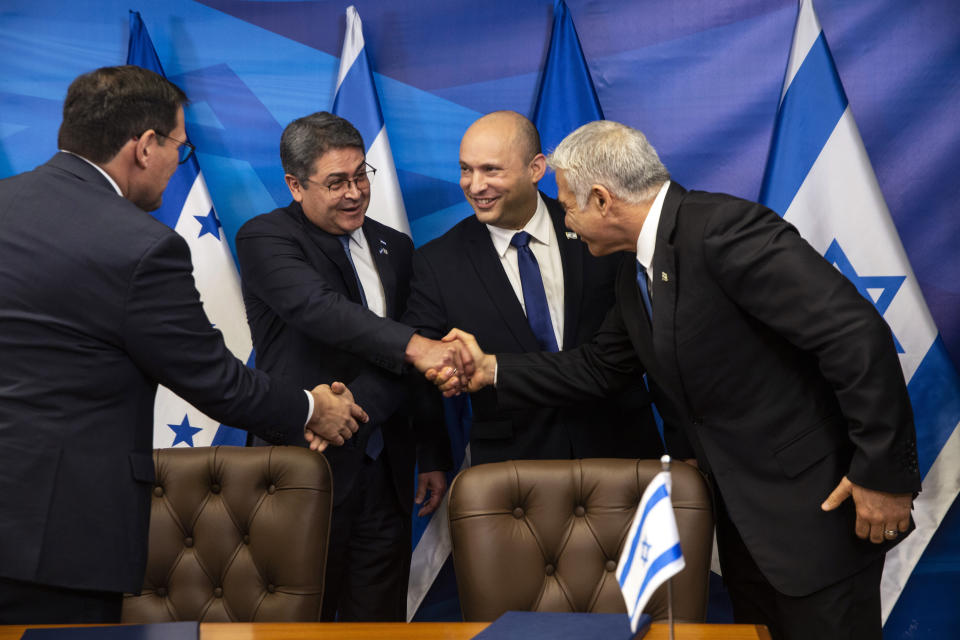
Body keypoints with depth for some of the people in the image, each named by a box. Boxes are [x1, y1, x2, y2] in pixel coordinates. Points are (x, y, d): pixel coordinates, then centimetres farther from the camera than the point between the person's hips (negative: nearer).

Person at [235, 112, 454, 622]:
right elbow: (318, 308, -25)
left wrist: (432, 457, 14)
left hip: (386, 475, 5)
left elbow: (420, 363, 17)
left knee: (380, 620, 9)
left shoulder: (394, 248, 14)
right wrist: (412, 345, -36)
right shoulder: (265, 238, -5)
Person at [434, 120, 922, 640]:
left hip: (815, 506, -9)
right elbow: (597, 367, 18)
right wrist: (493, 369, 9)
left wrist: (884, 473, -22)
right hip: (742, 513, 9)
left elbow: (857, 333, -26)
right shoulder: (636, 278, 7)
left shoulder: (723, 228, -23)